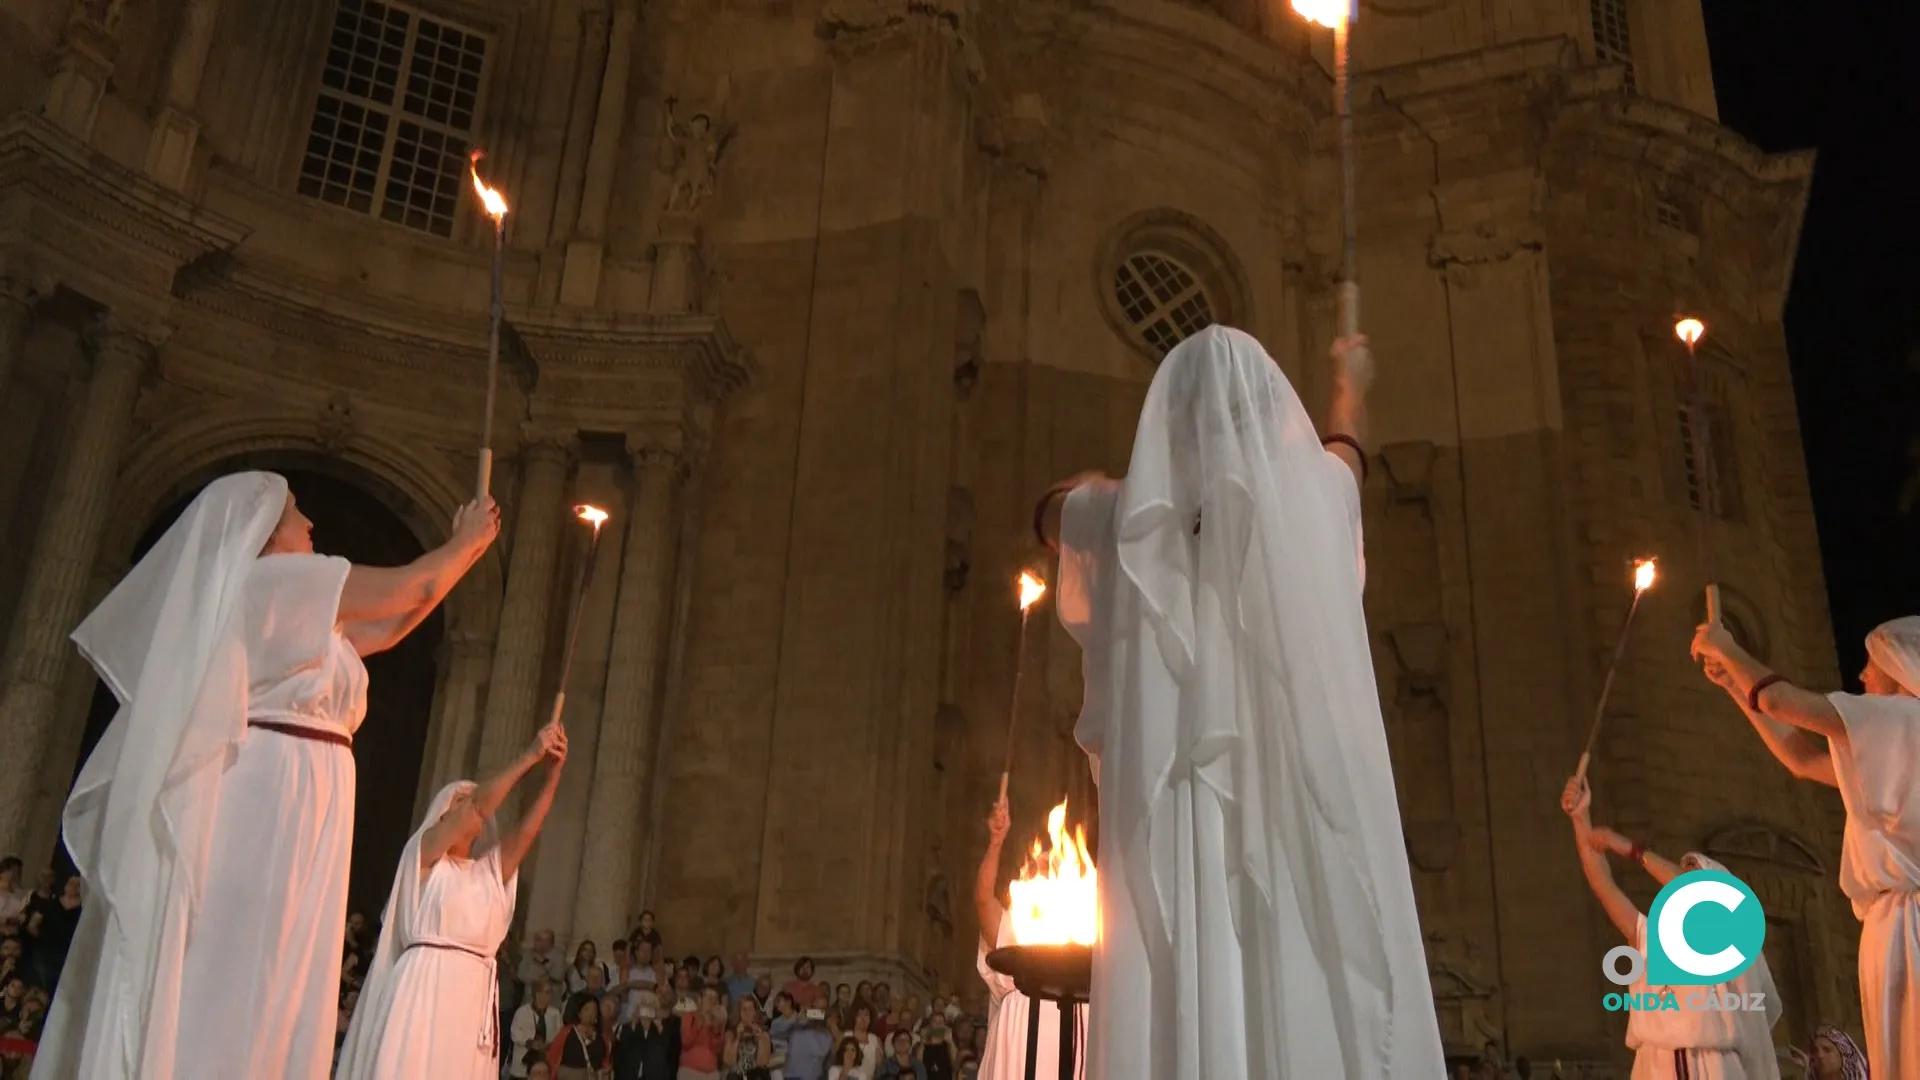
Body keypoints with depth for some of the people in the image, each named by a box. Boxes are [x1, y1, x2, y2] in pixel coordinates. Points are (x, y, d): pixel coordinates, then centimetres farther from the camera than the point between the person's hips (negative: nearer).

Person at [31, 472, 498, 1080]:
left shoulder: (296, 609, 22)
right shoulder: (271, 577, -5)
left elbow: (390, 627, 28)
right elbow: (413, 589, 1)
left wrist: (463, 551, 30)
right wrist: (468, 541, 18)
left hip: (285, 806, 10)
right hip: (260, 799, -10)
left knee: (260, 992, 7)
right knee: (227, 982, -9)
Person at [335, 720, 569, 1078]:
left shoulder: (491, 870, 20)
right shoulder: (424, 852, 7)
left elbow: (528, 826, 7)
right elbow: (482, 803, -5)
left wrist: (554, 769, -4)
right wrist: (531, 756, -7)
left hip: (475, 993, 5)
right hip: (427, 985, -5)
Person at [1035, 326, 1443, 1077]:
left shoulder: (1136, 515, 8)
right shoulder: (1311, 493, 8)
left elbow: (1048, 513, 30)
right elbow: (1345, 449, 34)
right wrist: (1352, 381, 55)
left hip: (1172, 814, 1)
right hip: (1300, 806, 0)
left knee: (1181, 1011, -3)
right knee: (1309, 1003, -4)